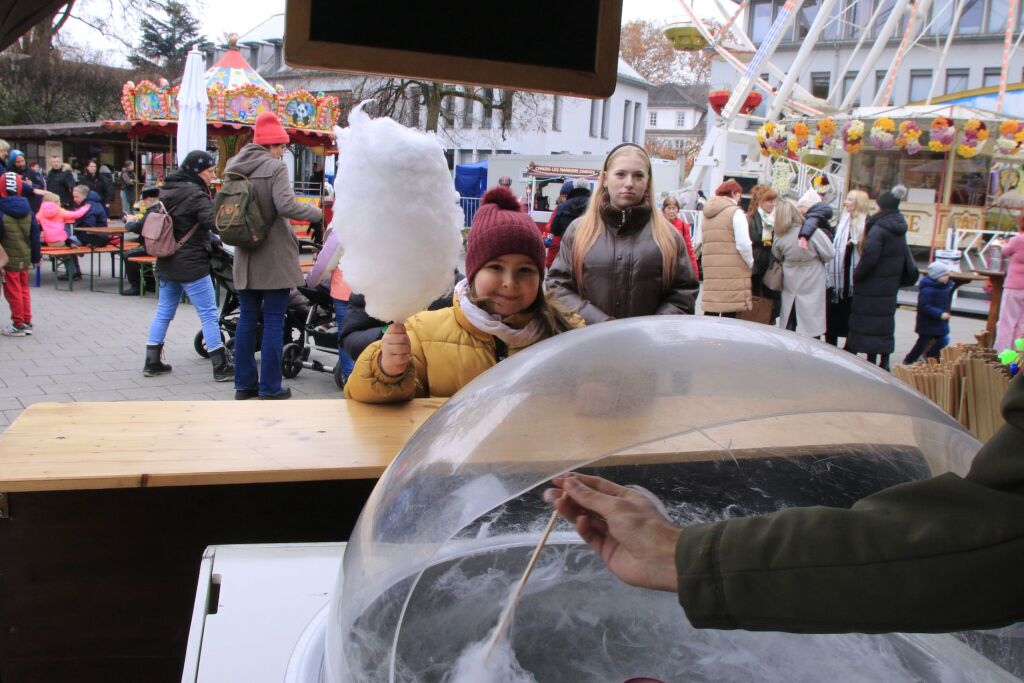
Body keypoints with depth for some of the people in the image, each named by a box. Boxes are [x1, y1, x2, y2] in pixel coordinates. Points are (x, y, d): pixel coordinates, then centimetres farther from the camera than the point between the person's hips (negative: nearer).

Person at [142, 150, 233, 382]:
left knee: (164, 311, 16)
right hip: (191, 265, -8)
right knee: (208, 314, -2)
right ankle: (221, 367, 1)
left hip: (166, 264, 8)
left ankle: (152, 362, 19)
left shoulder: (167, 190, 11)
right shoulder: (195, 194, -16)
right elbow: (214, 222, -27)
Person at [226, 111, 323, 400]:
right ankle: (270, 387, 3)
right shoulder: (275, 167, -11)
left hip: (245, 257, 7)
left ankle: (244, 383, 18)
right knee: (274, 322, -1)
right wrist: (318, 214, -12)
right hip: (274, 256, -7)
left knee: (247, 319, 12)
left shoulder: (234, 167, 10)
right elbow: (285, 205, -23)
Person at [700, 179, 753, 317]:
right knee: (729, 312, -4)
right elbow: (743, 244, -11)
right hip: (733, 270, -6)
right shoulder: (735, 213, -6)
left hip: (710, 269, 6)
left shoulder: (708, 214, 15)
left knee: (710, 310, 7)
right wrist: (750, 263, 3)